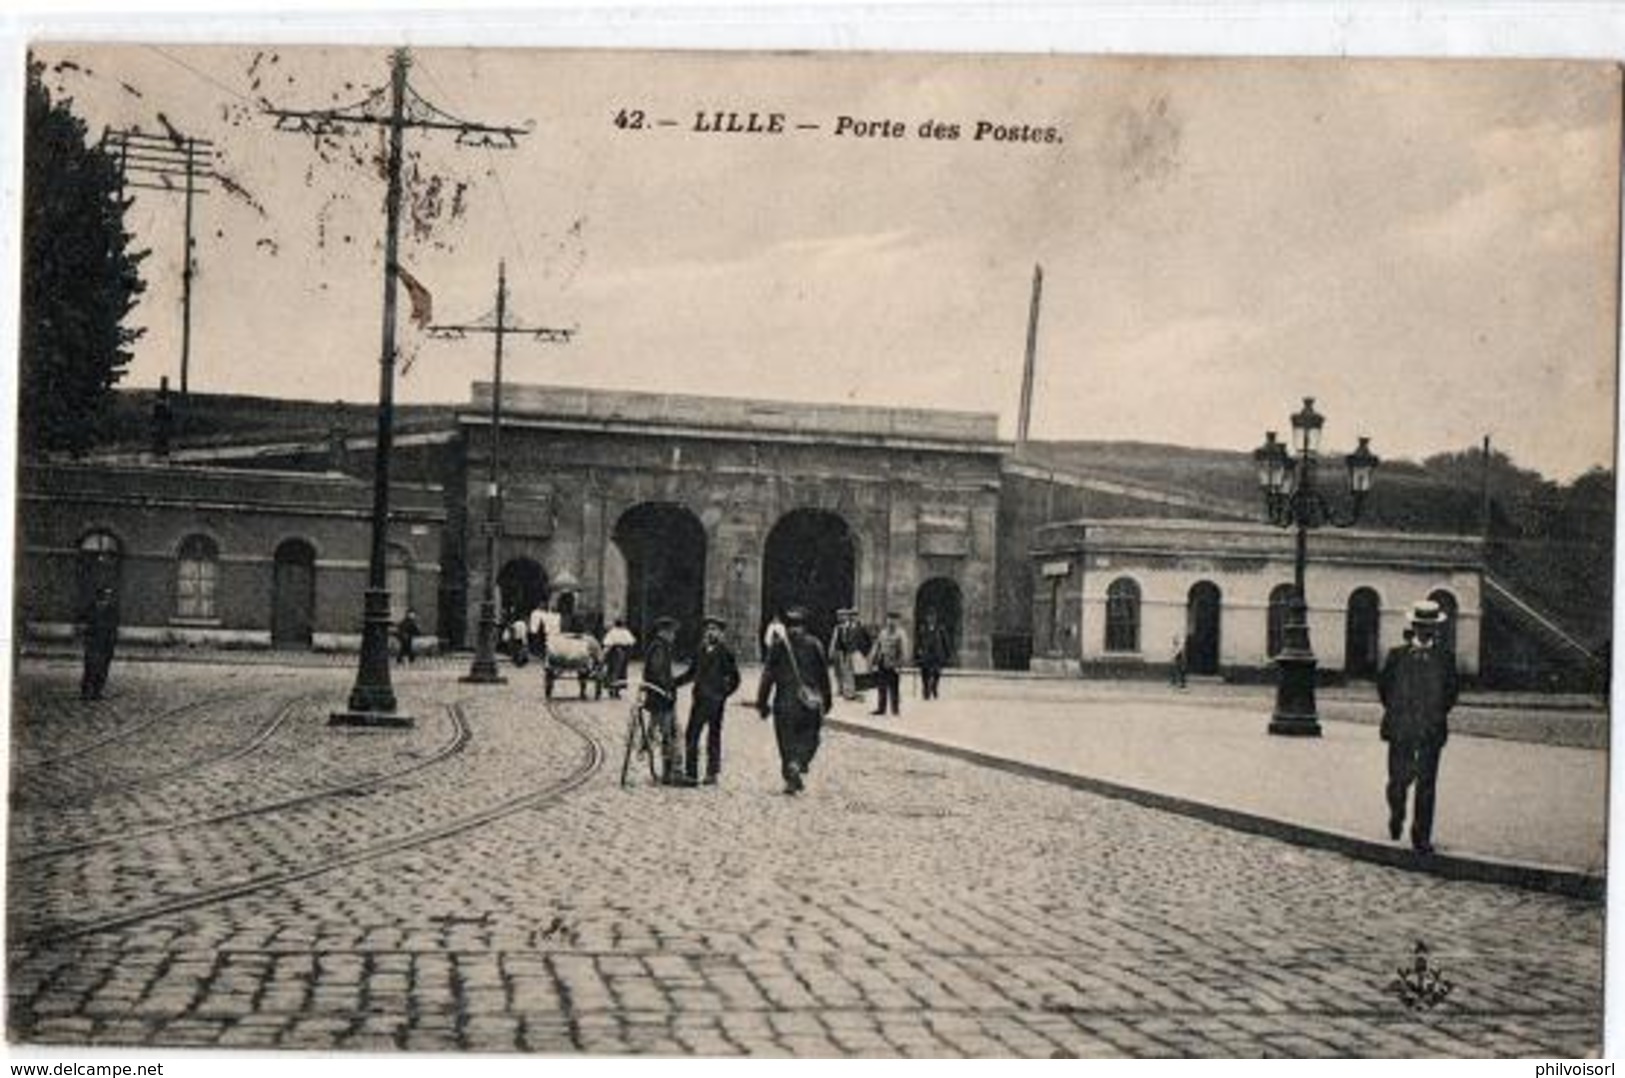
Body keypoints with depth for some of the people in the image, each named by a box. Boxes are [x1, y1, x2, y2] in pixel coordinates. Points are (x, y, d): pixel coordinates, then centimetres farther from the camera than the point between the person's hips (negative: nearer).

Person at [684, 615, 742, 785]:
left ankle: (712, 774, 7)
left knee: (714, 736, 1)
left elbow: (734, 679, -4)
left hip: (715, 700, -5)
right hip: (700, 698, 5)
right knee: (691, 734, 4)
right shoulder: (702, 649, 10)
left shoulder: (725, 652, -6)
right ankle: (691, 773, 11)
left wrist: (724, 693, -10)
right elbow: (692, 673, 18)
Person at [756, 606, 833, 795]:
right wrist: (826, 699, 18)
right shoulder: (814, 645, 1)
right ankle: (798, 765, -16)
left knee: (787, 743, 9)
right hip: (810, 703, 0)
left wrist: (762, 703, 4)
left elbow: (768, 676, -2)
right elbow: (824, 675, 7)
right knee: (808, 739, 10)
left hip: (785, 703, 0)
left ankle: (790, 779, 5)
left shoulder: (778, 645, -1)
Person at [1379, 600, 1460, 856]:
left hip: (1431, 731, 0)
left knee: (1426, 785, -2)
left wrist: (1439, 715, 7)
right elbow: (1383, 685, 9)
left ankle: (1422, 838, 5)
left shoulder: (1445, 659, 3)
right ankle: (1396, 816, 34)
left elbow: (1452, 690, 12)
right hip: (1400, 730, 0)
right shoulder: (1396, 656, 1)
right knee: (1399, 780, 3)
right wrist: (1394, 712, 7)